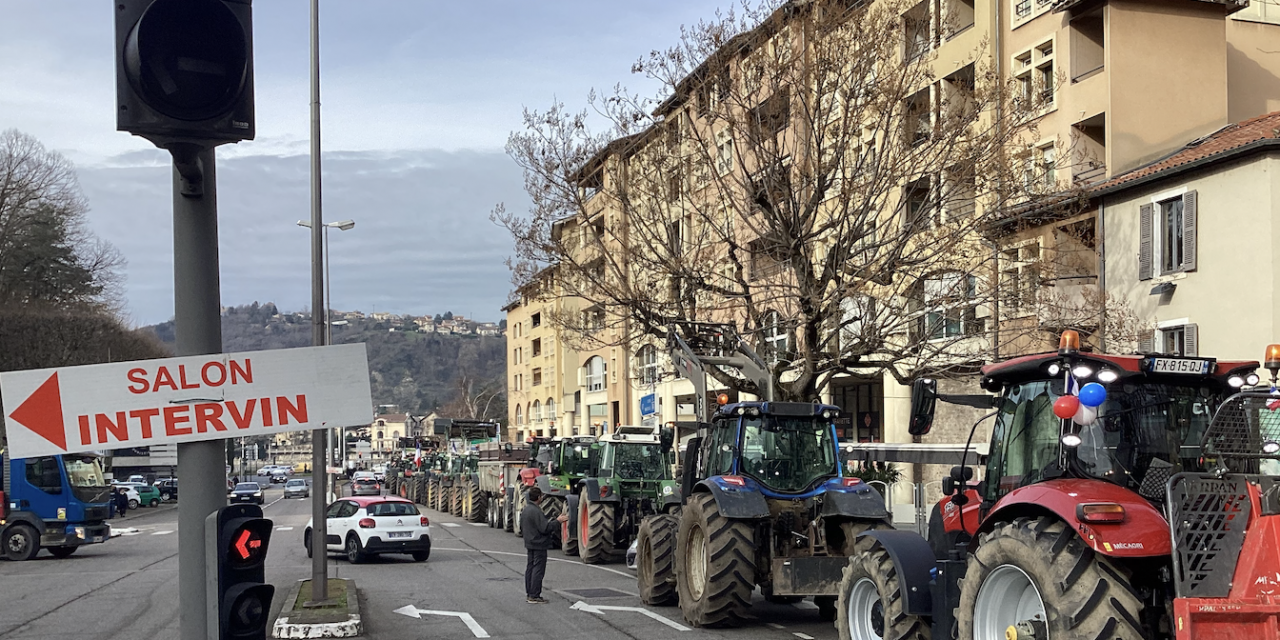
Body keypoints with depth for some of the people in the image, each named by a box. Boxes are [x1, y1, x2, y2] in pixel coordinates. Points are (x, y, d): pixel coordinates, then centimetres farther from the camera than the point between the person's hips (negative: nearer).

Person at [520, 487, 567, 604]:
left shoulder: (525, 510, 10)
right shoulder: (536, 511, -21)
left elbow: (522, 528, 19)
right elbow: (545, 528, -24)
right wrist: (557, 521, -16)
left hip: (529, 544, 10)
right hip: (539, 545, -10)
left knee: (530, 568, 14)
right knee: (538, 569, -5)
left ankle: (529, 594, 19)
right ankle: (534, 596, -5)